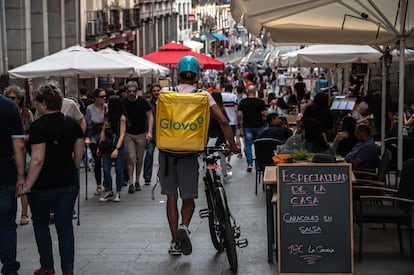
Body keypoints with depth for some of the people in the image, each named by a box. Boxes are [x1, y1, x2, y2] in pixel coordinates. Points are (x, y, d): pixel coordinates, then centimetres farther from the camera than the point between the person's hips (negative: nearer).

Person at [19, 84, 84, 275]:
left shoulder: (39, 126, -16)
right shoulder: (72, 123, 2)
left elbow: (38, 159, -22)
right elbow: (79, 154, 8)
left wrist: (27, 186, -17)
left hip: (43, 185, -5)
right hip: (69, 183, 5)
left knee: (40, 224, 14)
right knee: (65, 225, 10)